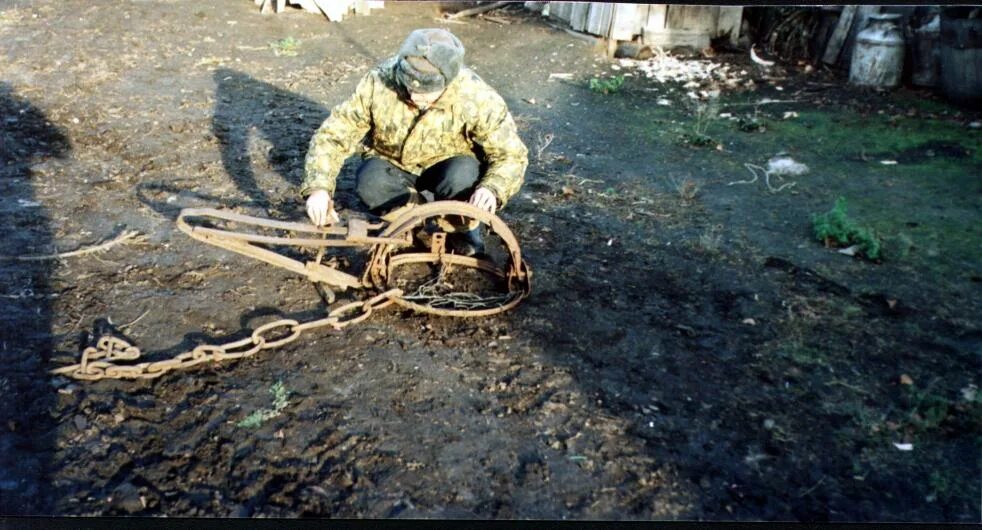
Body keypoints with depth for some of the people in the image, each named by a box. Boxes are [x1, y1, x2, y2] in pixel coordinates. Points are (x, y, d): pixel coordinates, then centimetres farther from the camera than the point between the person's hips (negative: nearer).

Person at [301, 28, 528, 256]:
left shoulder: (476, 97, -29)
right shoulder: (379, 82, -27)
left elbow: (512, 155, -22)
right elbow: (333, 135, -21)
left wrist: (492, 188, -44)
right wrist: (319, 187, -37)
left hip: (449, 166, -1)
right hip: (394, 165, 1)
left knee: (462, 176, -35)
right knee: (370, 182, -31)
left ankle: (463, 234, -4)